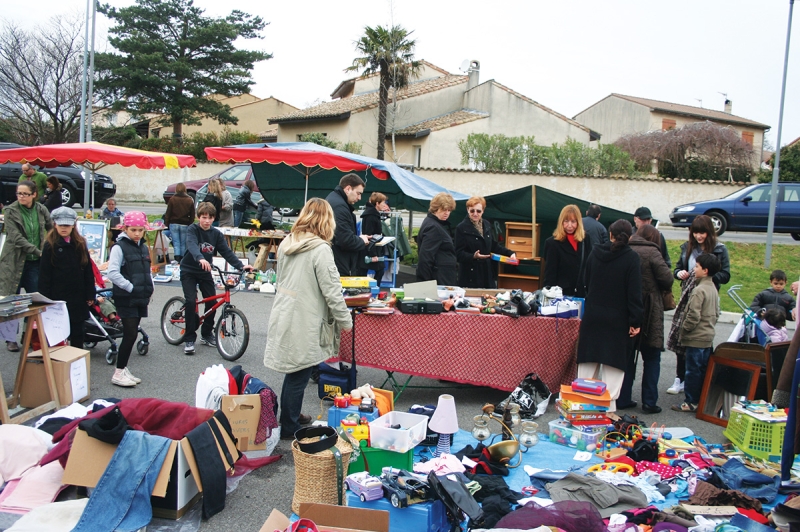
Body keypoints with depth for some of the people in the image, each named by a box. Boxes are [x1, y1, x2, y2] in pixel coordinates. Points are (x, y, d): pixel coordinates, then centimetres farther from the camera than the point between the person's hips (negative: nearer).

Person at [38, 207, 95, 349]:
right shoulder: (50, 246, -4)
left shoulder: (80, 244, 6)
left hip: (78, 297, 3)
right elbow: (44, 274, -5)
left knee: (77, 331, 10)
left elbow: (88, 271, 7)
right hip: (58, 296, -3)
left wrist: (90, 295, 4)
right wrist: (45, 298, -9)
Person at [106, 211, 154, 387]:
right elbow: (112, 273, -18)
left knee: (131, 334, 11)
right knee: (131, 334, -10)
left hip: (141, 298, 7)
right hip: (126, 298, -7)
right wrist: (131, 287, -18)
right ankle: (118, 373, 0)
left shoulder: (143, 247, 13)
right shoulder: (119, 247, -10)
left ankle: (123, 369, 21)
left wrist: (149, 287, 6)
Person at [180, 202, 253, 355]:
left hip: (205, 272, 4)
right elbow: (192, 245, -34)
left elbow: (227, 252, -8)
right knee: (191, 301, -17)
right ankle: (189, 339, -6)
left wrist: (241, 266, -23)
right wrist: (200, 259, -55)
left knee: (212, 302, -1)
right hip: (188, 271, -4)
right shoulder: (193, 229, -14)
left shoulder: (216, 234, -2)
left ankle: (206, 334, 19)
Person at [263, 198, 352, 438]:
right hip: (304, 322, -8)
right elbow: (331, 290, -17)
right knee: (298, 376, 5)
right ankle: (289, 428, 17)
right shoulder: (320, 249, -17)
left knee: (294, 372, 21)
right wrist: (345, 321, -5)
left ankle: (290, 416, 35)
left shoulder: (286, 244, 6)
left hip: (284, 316, 8)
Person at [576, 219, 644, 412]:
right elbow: (634, 293, -13)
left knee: (589, 362, 12)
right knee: (613, 363, 4)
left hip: (592, 317, 4)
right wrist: (636, 321, -10)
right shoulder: (632, 258, -10)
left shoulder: (595, 253, 2)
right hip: (618, 320, -3)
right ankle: (608, 405, 5)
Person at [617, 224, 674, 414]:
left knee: (626, 356, 12)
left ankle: (623, 399, 17)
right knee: (651, 358, 7)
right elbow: (667, 279, -14)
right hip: (648, 313, -5)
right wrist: (663, 288, 7)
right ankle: (649, 402, 8)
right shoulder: (651, 252, -10)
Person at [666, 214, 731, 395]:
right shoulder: (687, 247, 9)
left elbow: (725, 276, -5)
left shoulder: (719, 249, -2)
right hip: (687, 298, 4)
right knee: (680, 337, 3)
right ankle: (680, 379, 13)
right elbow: (678, 268, 16)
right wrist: (679, 273, -7)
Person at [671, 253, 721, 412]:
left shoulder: (699, 290, -19)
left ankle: (691, 402, 4)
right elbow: (716, 313, 17)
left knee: (693, 371, -2)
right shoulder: (713, 289, 10)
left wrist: (684, 327, -8)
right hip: (708, 336, 9)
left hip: (696, 338, -9)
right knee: (703, 370, 14)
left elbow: (693, 315, -22)